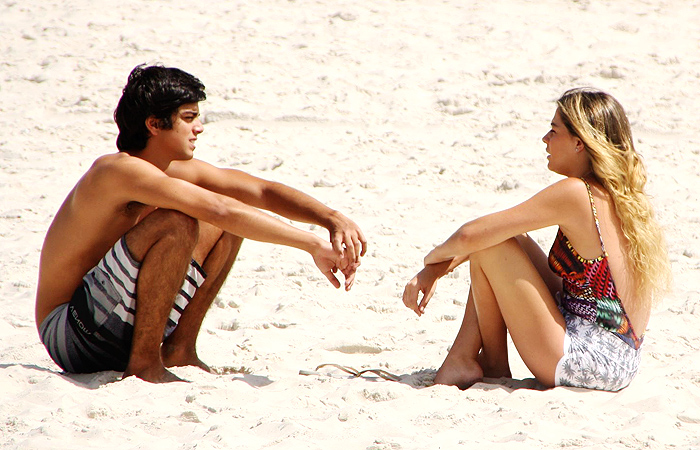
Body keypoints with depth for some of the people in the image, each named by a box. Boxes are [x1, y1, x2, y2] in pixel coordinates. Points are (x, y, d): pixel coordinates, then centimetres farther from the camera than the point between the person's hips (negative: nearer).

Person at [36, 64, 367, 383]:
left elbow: (262, 192, 5)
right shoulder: (119, 170, -22)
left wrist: (333, 219, -12)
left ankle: (179, 349, 5)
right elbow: (219, 209, -30)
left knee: (234, 223, 4)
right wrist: (313, 245, -29)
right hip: (72, 337, -9)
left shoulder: (178, 170, 5)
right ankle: (145, 363, -17)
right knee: (177, 223, -29)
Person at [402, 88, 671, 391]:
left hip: (582, 361, -9)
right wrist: (435, 270, 11)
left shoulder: (576, 193, -17)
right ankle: (461, 360, 11)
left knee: (489, 245, -7)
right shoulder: (623, 196, 10)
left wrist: (434, 256, 6)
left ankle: (494, 367, 11)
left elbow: (471, 236, -16)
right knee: (507, 240, 15)